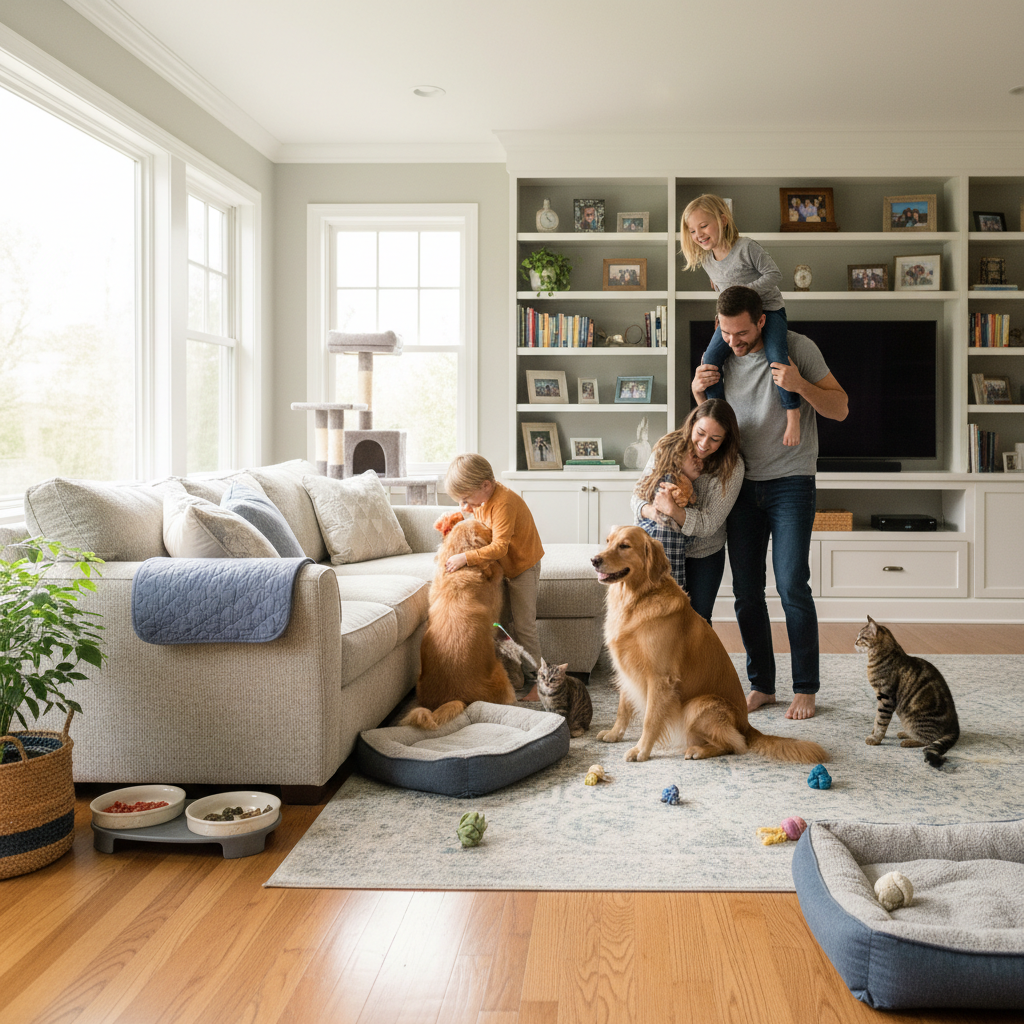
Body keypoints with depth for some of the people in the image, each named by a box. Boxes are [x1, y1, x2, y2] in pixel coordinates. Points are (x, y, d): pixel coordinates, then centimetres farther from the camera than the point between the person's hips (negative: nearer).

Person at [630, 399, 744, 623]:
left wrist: (673, 510, -35)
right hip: (657, 549, 1)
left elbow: (708, 524, -19)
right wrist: (650, 511, -27)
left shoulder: (731, 467, -16)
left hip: (703, 556, -1)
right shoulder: (667, 447, -9)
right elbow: (637, 495, -4)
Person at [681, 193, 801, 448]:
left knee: (775, 356, -30)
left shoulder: (746, 248, -17)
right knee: (709, 361, -13)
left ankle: (793, 414, -20)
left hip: (768, 309, -6)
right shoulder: (706, 260, 3)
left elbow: (774, 274, -15)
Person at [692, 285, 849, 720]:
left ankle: (806, 689, 3)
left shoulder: (798, 348, -7)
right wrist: (699, 393, -4)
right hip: (743, 484, 4)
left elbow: (840, 408, -6)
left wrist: (800, 385, -24)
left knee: (792, 585, -9)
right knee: (746, 590, 4)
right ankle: (761, 685, 16)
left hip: (791, 482, -4)